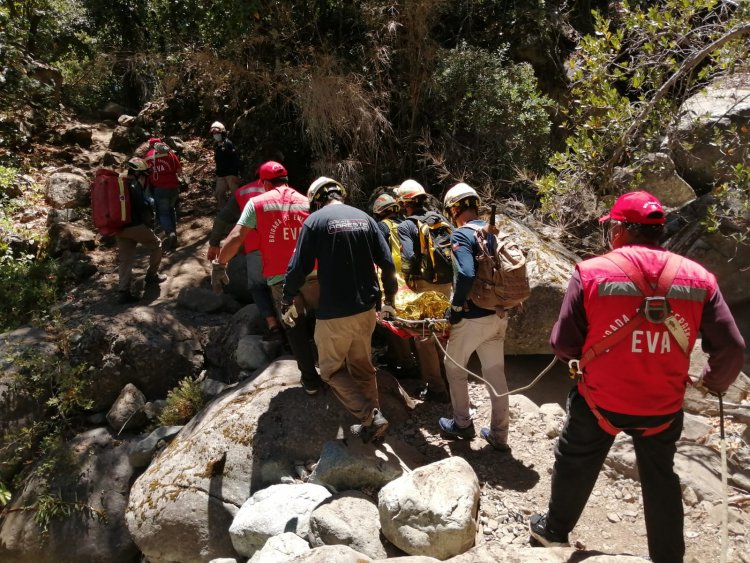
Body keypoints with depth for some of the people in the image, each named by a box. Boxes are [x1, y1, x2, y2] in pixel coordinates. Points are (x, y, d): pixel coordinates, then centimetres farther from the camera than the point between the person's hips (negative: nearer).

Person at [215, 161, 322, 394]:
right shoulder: (306, 201, 10)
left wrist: (219, 263, 5)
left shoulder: (257, 203, 1)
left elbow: (236, 237, -5)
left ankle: (310, 379, 18)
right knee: (315, 321, 21)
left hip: (280, 276, -2)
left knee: (295, 327, 12)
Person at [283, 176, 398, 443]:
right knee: (362, 366, 19)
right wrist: (389, 300, 15)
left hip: (334, 312, -5)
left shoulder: (315, 220, -7)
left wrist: (288, 301, 6)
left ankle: (371, 417, 1)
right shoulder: (364, 217, 6)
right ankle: (372, 420, 26)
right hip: (366, 308, 6)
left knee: (332, 369, 11)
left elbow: (298, 268, -10)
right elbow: (388, 264, 3)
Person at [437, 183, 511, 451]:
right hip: (497, 316, 7)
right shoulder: (493, 232, 7)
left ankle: (462, 424, 28)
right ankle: (499, 435, 24)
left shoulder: (461, 235, -16)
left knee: (455, 368, 16)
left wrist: (455, 308, -18)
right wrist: (500, 304, 15)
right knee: (495, 373, 14)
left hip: (472, 318, -7)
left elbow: (466, 274, -30)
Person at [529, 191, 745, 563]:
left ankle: (554, 531, 44)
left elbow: (563, 345, -13)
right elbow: (731, 349, -4)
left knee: (575, 466, 23)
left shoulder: (591, 272, -17)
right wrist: (715, 383, 17)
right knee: (660, 479, 26)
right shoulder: (698, 277, -8)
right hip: (663, 406, 3)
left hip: (600, 400, -2)